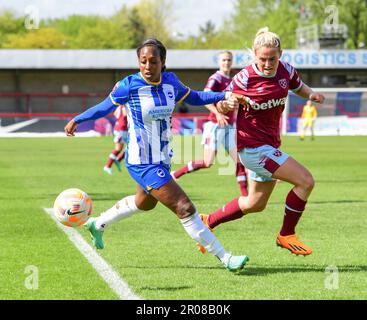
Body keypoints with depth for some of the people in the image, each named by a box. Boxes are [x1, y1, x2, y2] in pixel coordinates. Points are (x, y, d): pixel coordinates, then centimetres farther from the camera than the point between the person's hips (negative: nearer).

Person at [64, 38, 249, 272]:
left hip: (163, 159, 8)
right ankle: (225, 258, -7)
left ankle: (97, 225, 53)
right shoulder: (129, 86, -17)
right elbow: (105, 107, -1)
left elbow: (193, 97, 13)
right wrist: (77, 120, 3)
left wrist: (223, 96, 0)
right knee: (185, 209, -13)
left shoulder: (170, 82, -3)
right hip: (142, 163, -8)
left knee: (145, 203, 32)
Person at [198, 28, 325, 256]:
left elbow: (298, 87, 18)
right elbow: (222, 106, -7)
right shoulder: (245, 78, -19)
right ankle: (286, 235, 0)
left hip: (269, 146, 8)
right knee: (306, 181, -15)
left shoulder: (286, 70, -3)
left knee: (256, 204, 20)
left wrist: (311, 94, -4)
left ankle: (209, 221, 35)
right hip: (252, 145, -8)